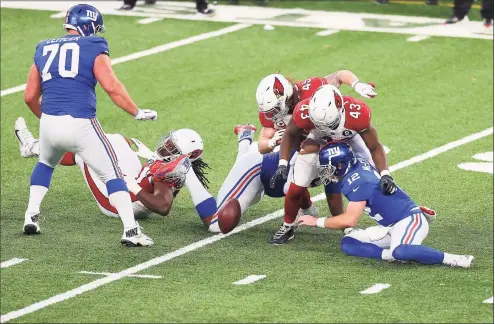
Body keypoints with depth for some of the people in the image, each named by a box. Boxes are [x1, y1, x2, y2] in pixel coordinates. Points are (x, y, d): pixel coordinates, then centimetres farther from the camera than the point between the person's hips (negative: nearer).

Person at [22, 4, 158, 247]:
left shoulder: (44, 49, 18)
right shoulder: (93, 48, 4)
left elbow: (30, 97, 20)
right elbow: (112, 87, -8)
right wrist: (137, 113, 3)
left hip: (49, 124, 4)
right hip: (81, 125, -4)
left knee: (45, 164, 34)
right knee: (112, 175, 6)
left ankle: (31, 217, 27)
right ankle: (130, 230, -5)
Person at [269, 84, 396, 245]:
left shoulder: (357, 114, -42)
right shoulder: (304, 113, -39)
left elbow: (375, 148, -24)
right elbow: (290, 135, -14)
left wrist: (385, 174, -37)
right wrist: (283, 164, -24)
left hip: (349, 141, 0)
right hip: (320, 142, 0)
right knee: (297, 188, -9)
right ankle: (287, 227, 14)